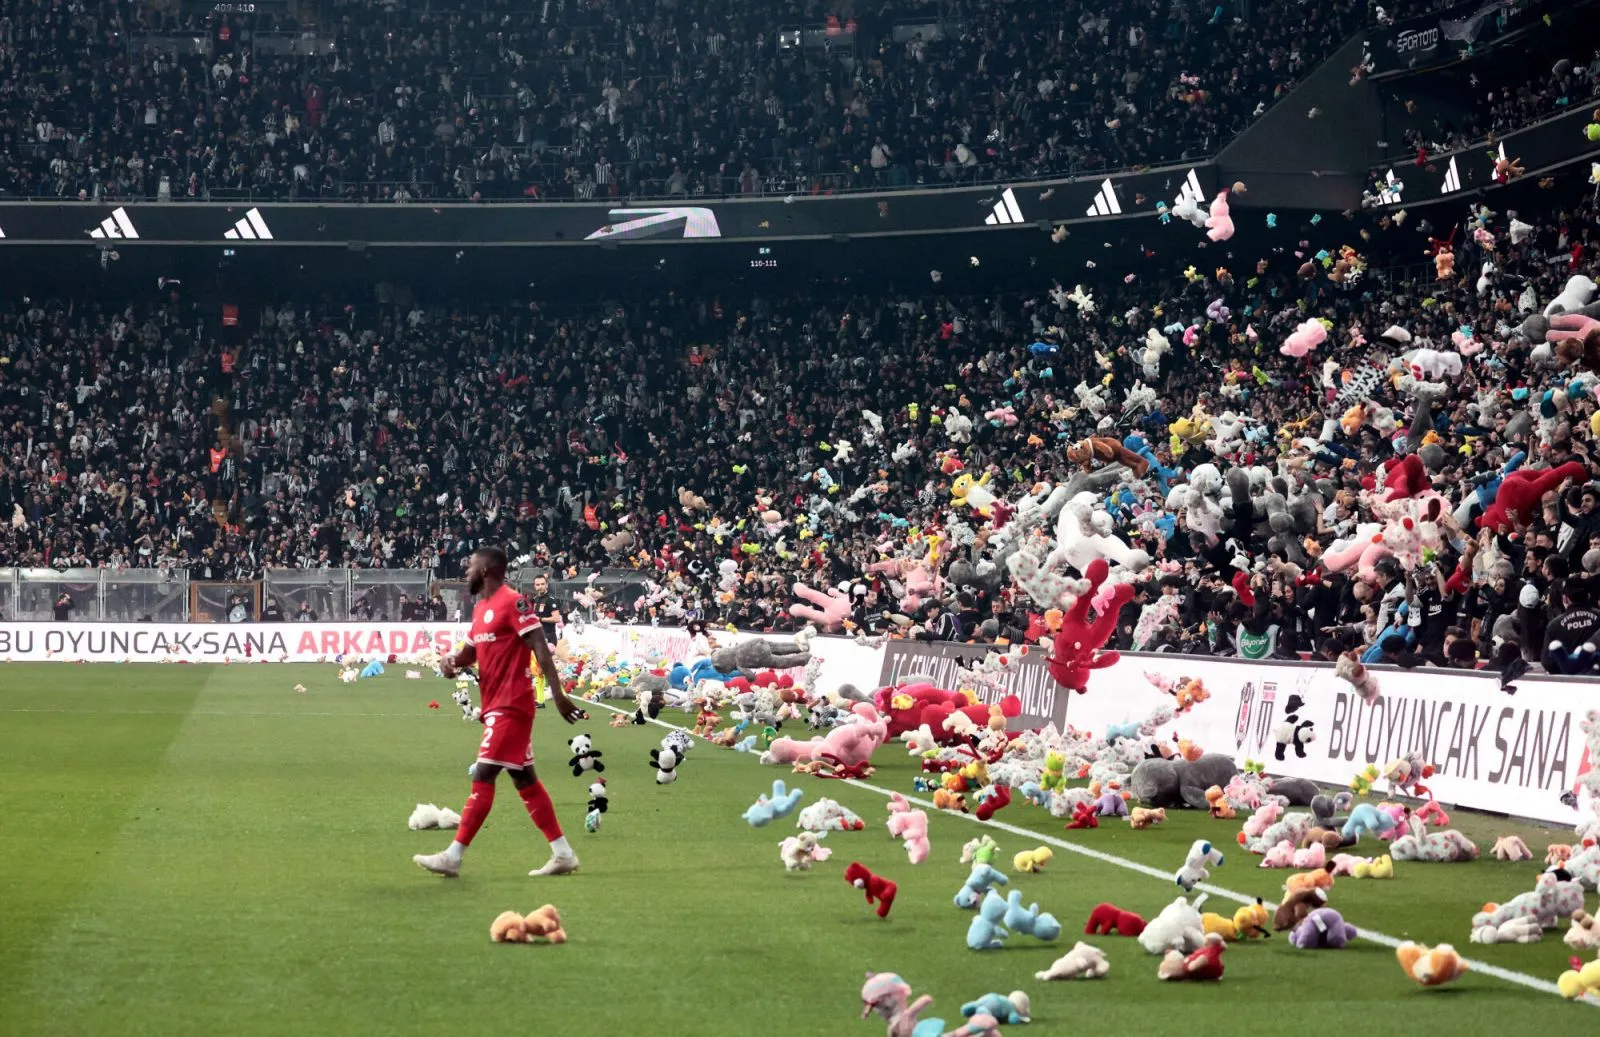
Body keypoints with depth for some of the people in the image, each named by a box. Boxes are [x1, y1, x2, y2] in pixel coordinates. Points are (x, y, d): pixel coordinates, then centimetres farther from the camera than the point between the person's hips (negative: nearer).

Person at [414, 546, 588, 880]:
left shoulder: (513, 603, -13)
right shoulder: (481, 608, 14)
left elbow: (540, 648, -18)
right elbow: (471, 650, 25)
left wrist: (558, 695, -23)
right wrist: (453, 662, 1)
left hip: (509, 706, -10)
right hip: (497, 705, 10)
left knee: (483, 777, -8)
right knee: (524, 779, 11)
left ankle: (453, 857, -5)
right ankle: (563, 854, 15)